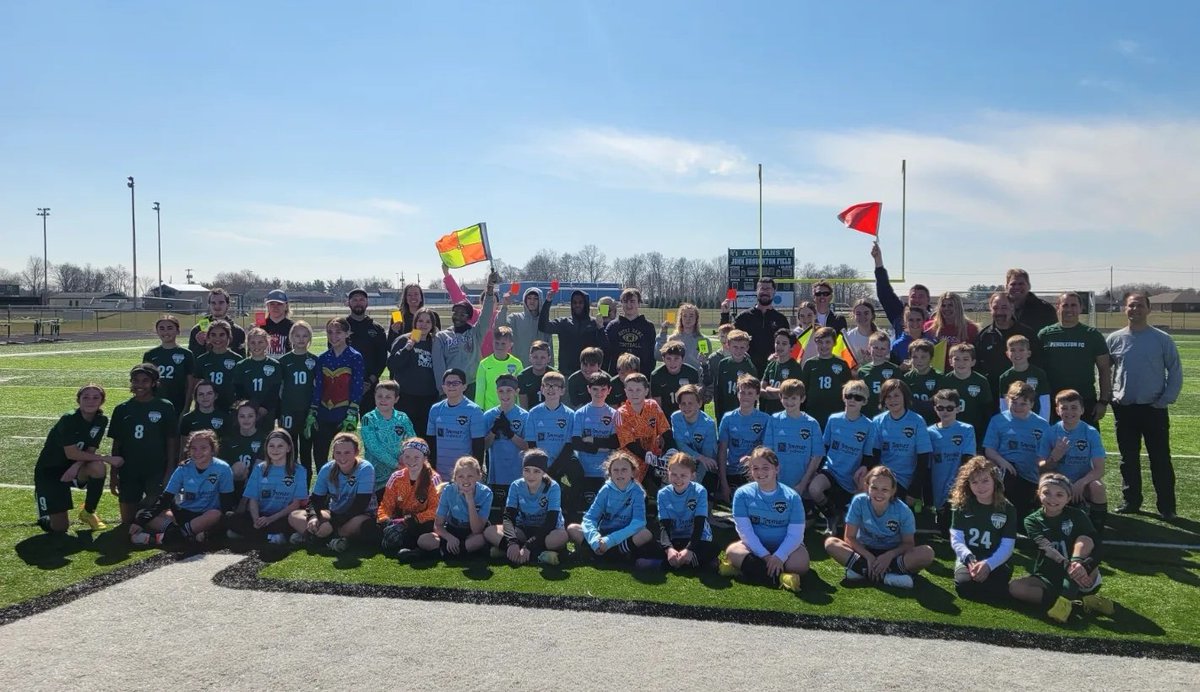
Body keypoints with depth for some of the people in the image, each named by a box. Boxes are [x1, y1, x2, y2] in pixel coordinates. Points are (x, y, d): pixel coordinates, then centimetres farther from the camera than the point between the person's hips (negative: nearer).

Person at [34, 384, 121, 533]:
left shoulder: (101, 420, -8)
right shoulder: (68, 419, -23)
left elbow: (90, 451, -5)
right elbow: (71, 453, -26)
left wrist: (76, 466, -25)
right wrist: (107, 458, -25)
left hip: (72, 468, 4)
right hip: (49, 471, -4)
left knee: (97, 468, -32)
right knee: (60, 528, -9)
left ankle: (88, 512, -6)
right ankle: (45, 518, 31)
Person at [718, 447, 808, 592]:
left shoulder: (792, 497, -7)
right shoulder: (743, 494, -6)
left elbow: (795, 534, -11)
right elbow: (745, 530, -11)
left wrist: (778, 557, -26)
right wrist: (764, 556, -20)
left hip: (784, 547, 0)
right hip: (754, 546, 0)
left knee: (801, 563, -32)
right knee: (732, 551, -30)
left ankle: (746, 567, -23)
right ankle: (781, 578, -37)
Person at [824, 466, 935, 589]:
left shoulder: (903, 511, -16)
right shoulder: (859, 502, -17)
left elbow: (908, 543, -8)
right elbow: (849, 537, -13)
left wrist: (889, 555, -26)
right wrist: (868, 556, -27)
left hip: (892, 555, 0)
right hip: (865, 552, 0)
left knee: (927, 553, -29)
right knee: (830, 543, -27)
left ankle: (861, 570, -29)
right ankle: (888, 575, -31)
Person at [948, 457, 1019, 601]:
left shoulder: (1007, 509, -1)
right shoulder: (961, 506, 1)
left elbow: (1007, 546, -7)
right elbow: (956, 539, -5)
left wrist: (988, 564, -24)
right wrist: (969, 559, -25)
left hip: (996, 562, 0)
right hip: (968, 558, 0)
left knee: (996, 591, -31)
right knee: (965, 586, -31)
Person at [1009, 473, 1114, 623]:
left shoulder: (1077, 516, -3)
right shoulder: (1033, 521, -2)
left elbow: (1097, 548, -17)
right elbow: (1047, 549, -20)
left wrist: (1084, 566, -39)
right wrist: (1068, 565, -41)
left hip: (1077, 579, -1)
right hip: (1047, 579, 1)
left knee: (1084, 539, -22)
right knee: (1014, 586, -26)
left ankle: (1066, 598, -34)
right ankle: (1081, 599, -25)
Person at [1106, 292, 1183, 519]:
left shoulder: (1162, 339, -3)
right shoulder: (1115, 339, 3)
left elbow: (1175, 371, -1)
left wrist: (1166, 400, -7)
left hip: (1154, 409, -2)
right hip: (1124, 409, 2)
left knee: (1161, 459, 1)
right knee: (1128, 459, 11)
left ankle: (1166, 507, 9)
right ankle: (1131, 501, 22)